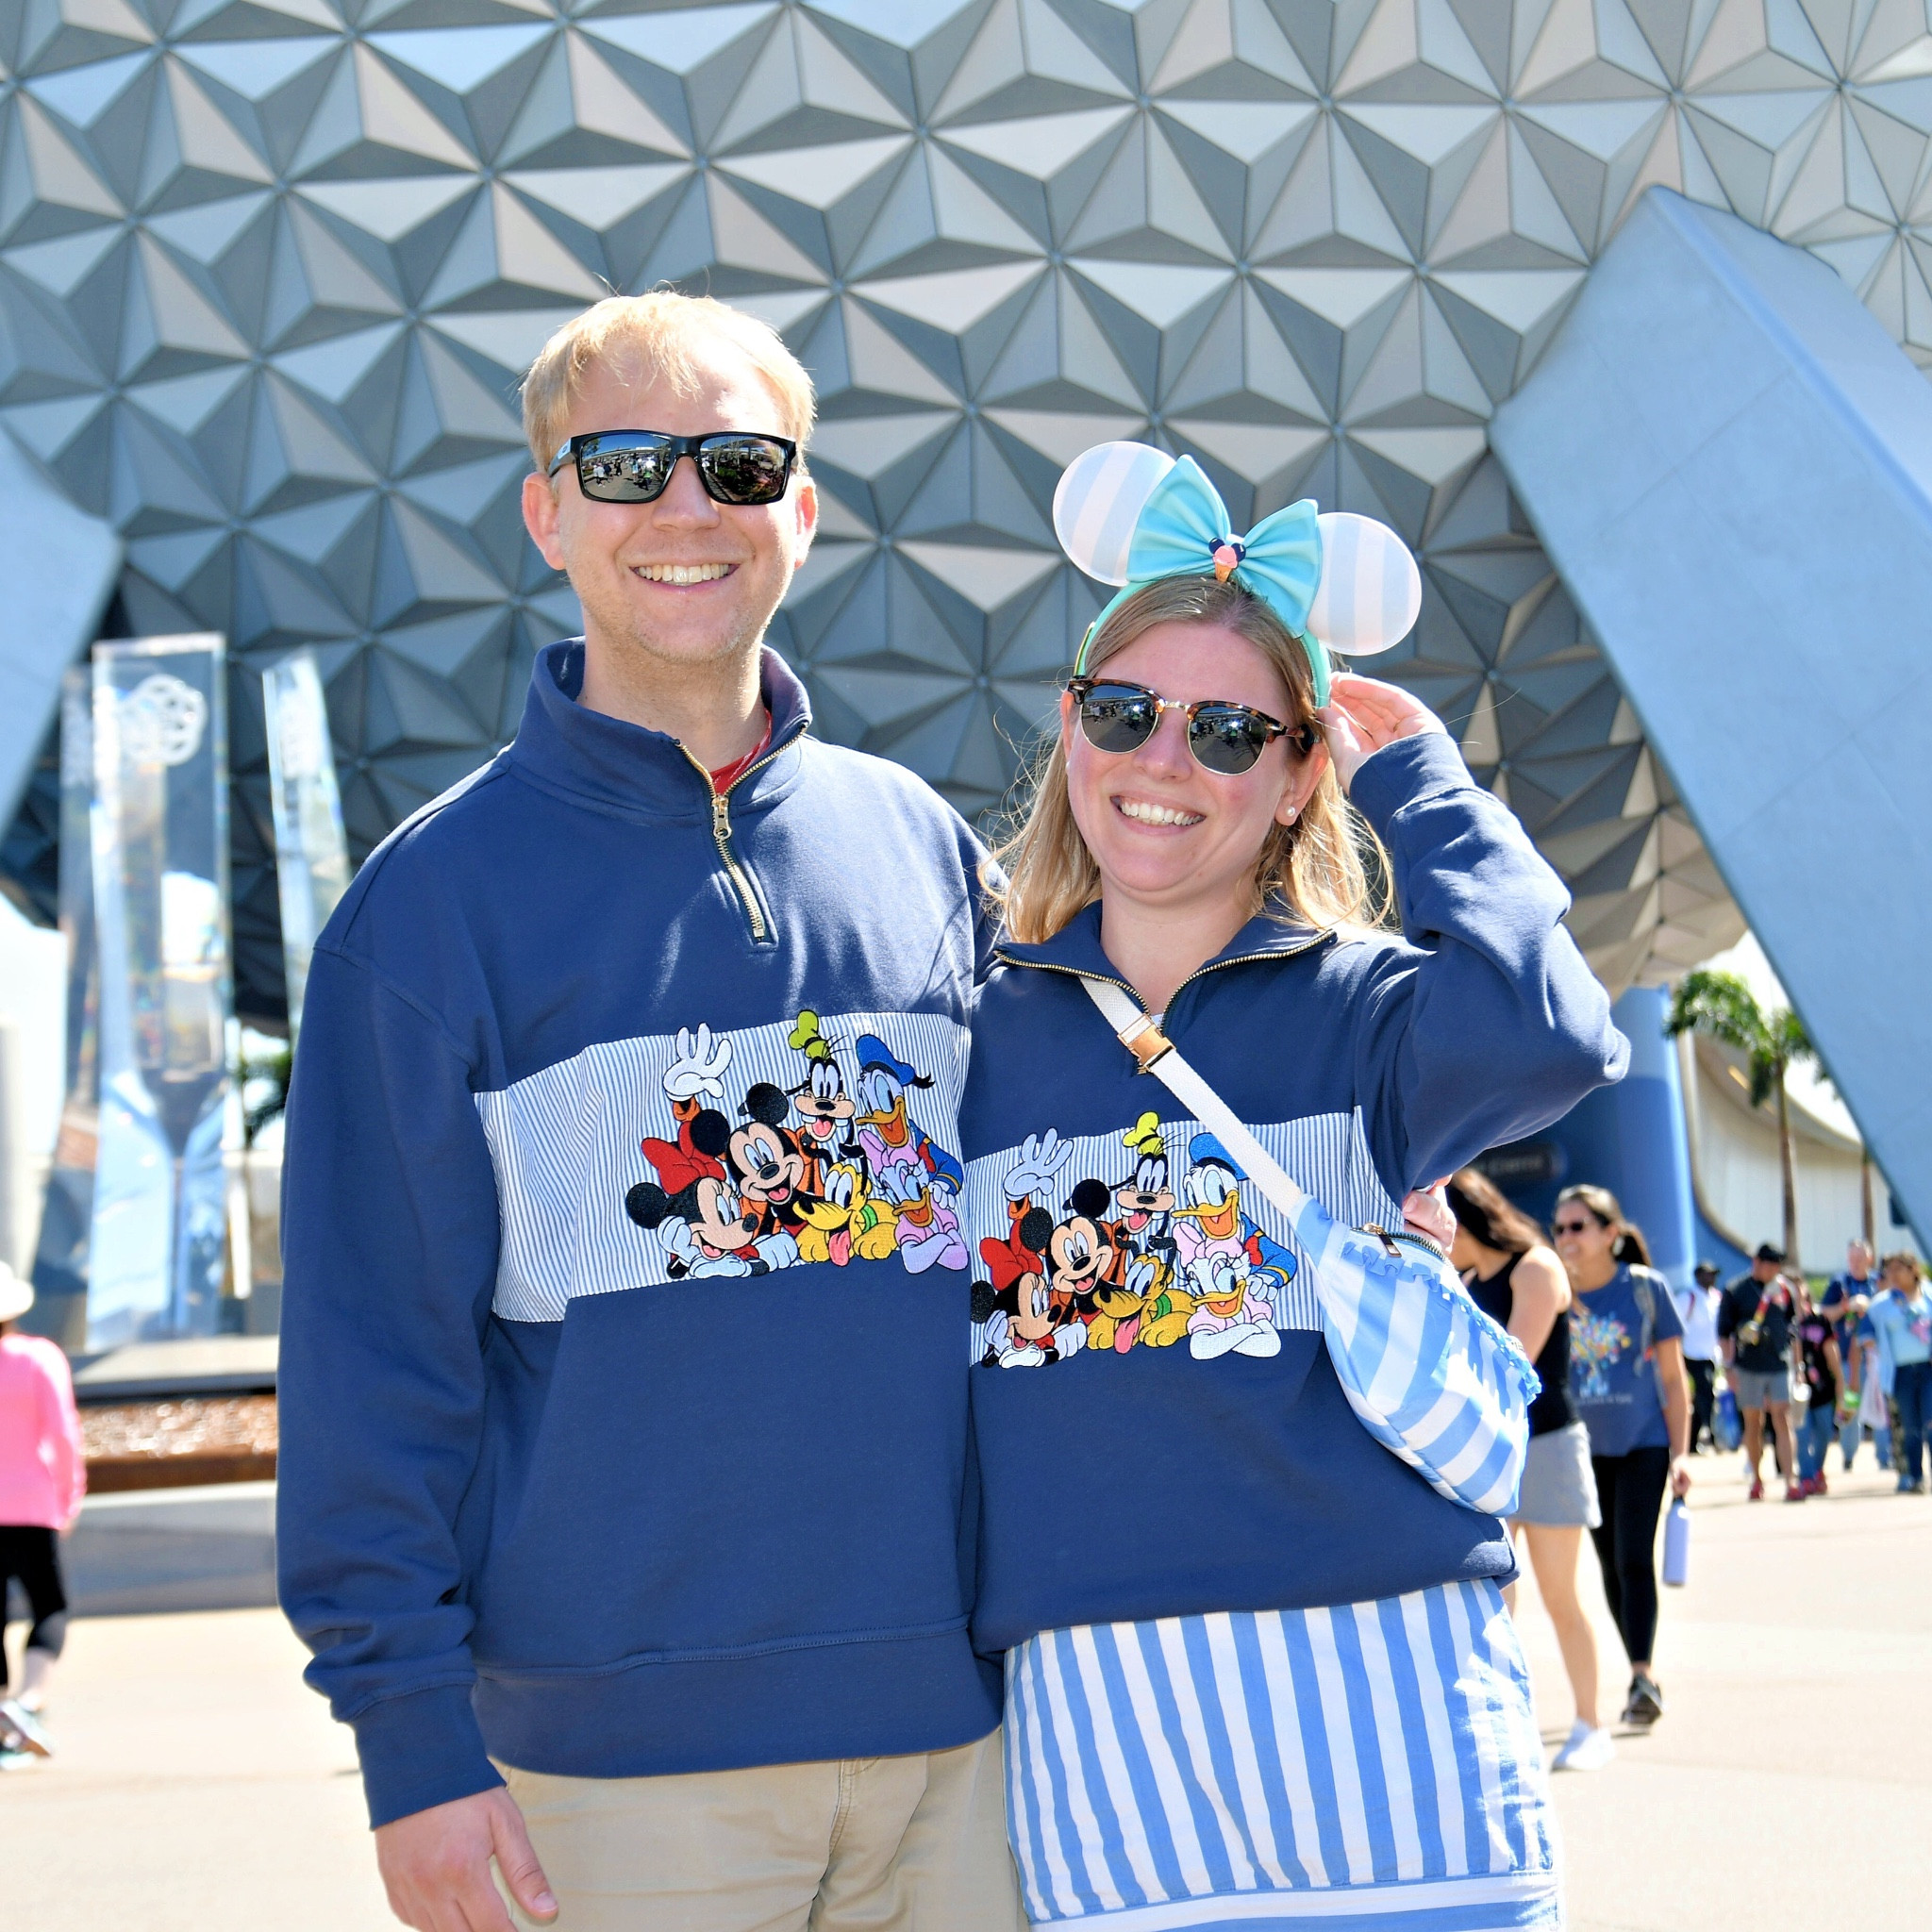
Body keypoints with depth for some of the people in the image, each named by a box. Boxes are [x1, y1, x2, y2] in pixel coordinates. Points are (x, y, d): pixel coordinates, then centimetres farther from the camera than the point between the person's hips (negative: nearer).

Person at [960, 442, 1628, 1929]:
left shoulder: (1358, 1008, 2)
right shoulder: (982, 1035, 11)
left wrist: (1414, 778, -7)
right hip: (1089, 1708, 2)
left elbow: (1540, 1034, -21)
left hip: (1371, 1692, -2)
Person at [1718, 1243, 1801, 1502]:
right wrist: (1728, 1367, -5)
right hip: (1748, 1368, -1)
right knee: (1753, 1424, 7)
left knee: (1783, 1421, -8)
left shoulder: (1784, 1290, 8)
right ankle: (1756, 1479, 19)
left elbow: (1794, 1327, 15)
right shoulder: (1735, 1291, 0)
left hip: (1780, 1366, 1)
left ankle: (1791, 1482, -14)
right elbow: (1724, 1332, 1)